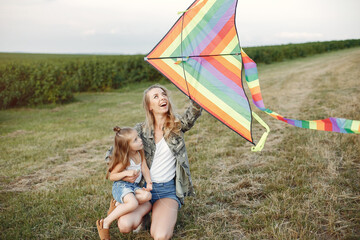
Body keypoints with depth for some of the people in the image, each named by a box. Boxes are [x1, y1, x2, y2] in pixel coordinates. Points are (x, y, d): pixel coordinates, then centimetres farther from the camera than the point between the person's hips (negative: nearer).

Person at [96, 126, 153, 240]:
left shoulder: (140, 152, 3)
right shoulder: (125, 160, -16)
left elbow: (145, 168, 6)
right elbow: (111, 176, -11)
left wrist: (149, 182, -9)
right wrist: (126, 173, -24)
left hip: (134, 186, 7)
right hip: (121, 185, -7)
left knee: (147, 196, -23)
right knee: (133, 204, -34)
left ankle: (117, 204, -7)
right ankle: (105, 223, -21)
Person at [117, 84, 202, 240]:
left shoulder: (177, 125, 0)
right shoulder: (140, 130, 1)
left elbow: (193, 113, -22)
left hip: (168, 190, -1)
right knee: (125, 225, -26)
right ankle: (146, 208, 8)